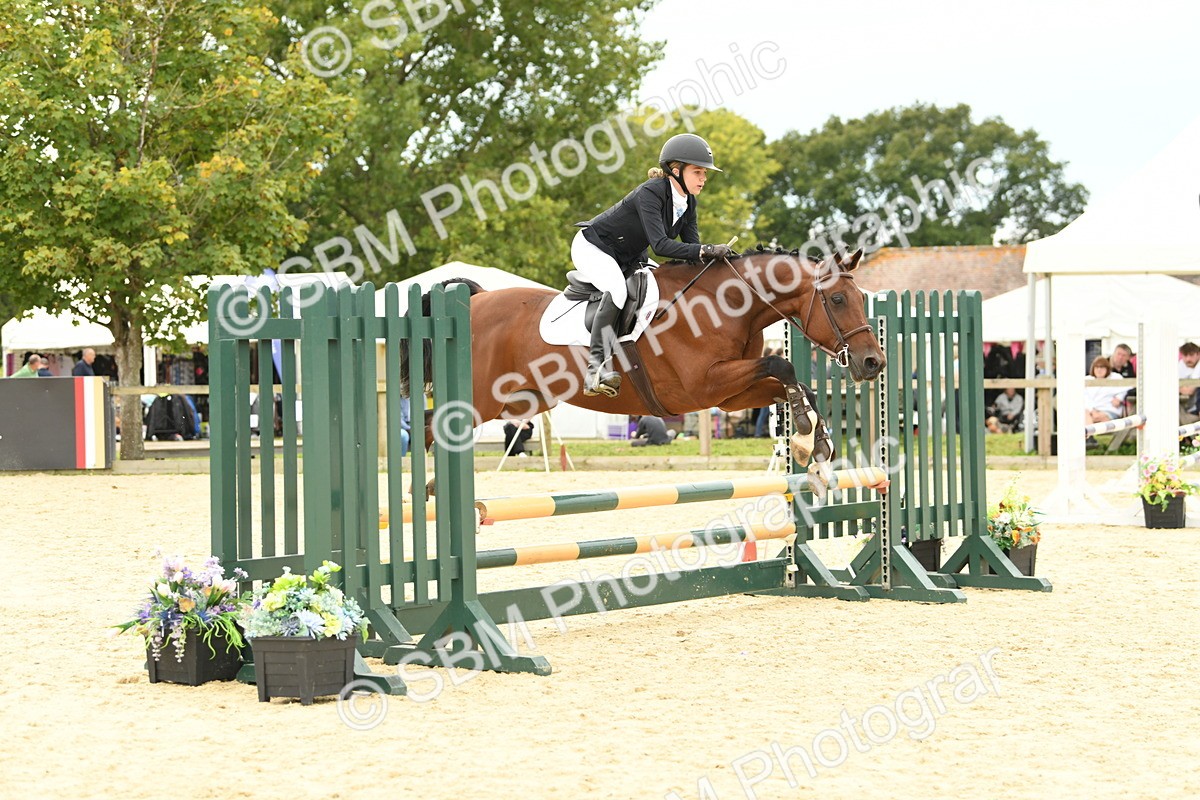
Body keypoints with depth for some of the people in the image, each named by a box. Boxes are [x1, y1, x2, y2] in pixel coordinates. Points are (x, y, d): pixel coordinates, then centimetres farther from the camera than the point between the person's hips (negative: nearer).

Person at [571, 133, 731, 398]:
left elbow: (692, 246, -8)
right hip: (593, 247, -9)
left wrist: (718, 254, -27)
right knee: (616, 288, -36)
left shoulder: (688, 202, -4)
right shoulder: (650, 193, -29)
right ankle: (597, 364, -41)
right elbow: (660, 245, -40)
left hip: (628, 258, 9)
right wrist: (706, 251, -48)